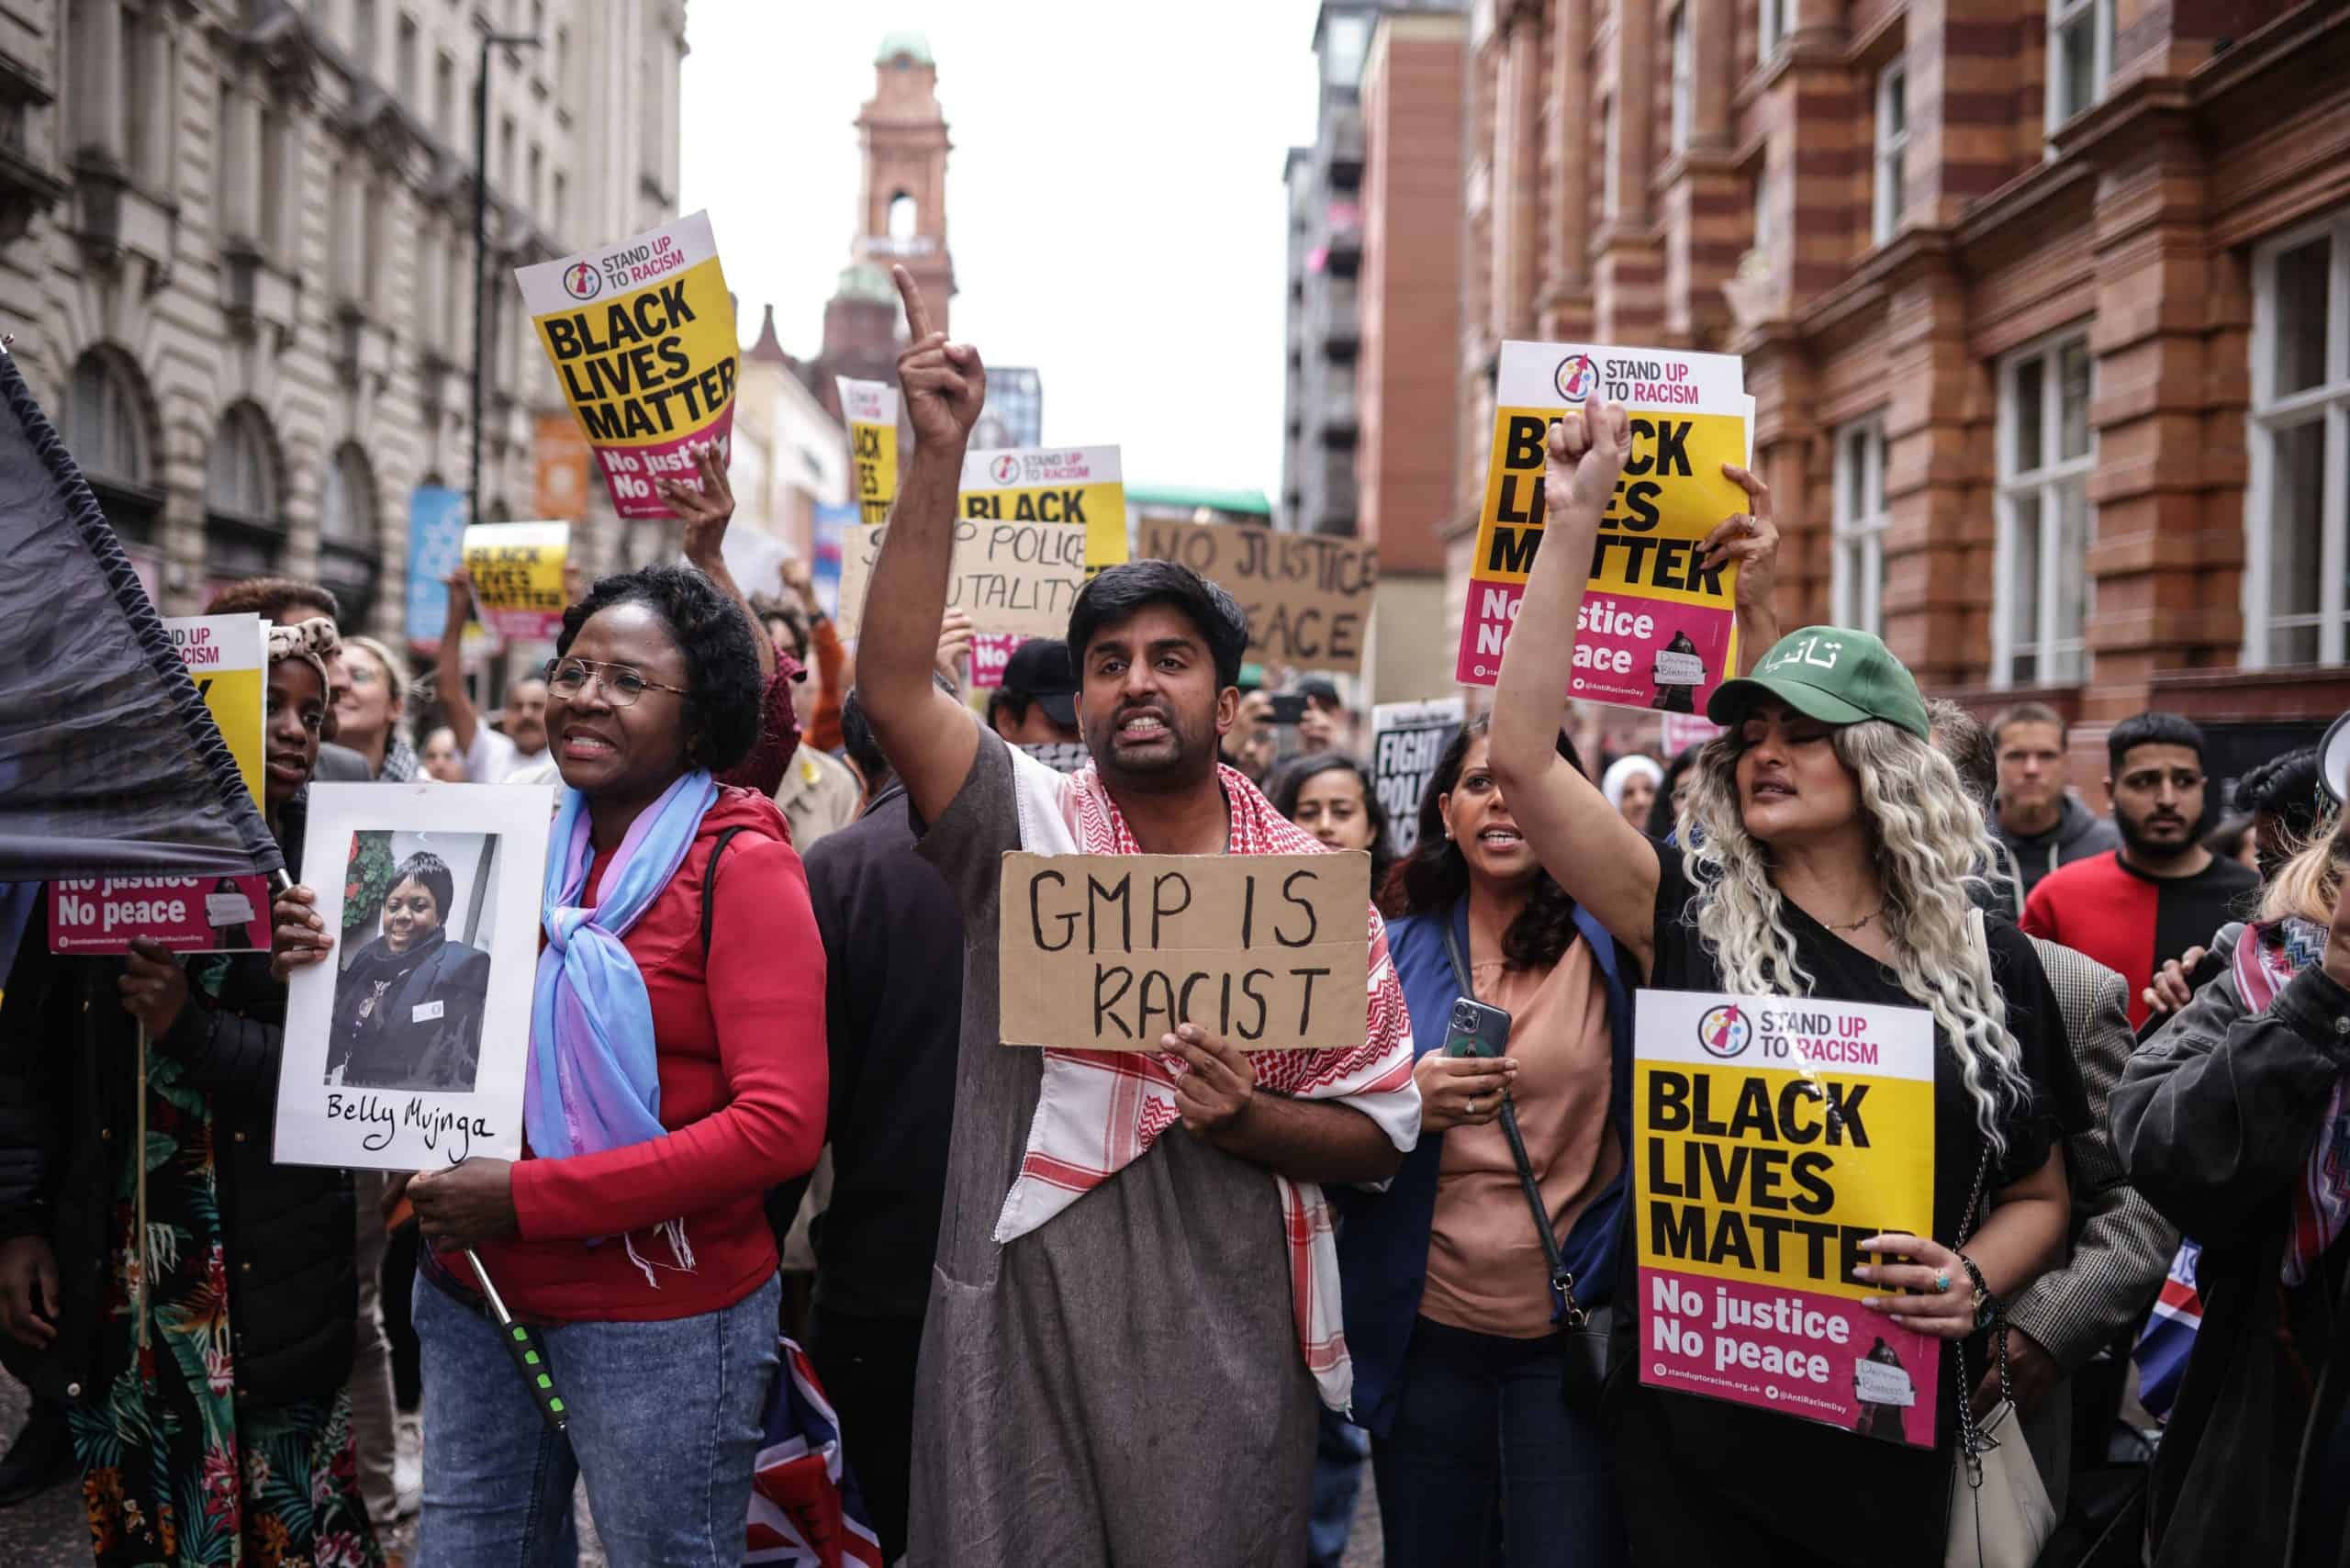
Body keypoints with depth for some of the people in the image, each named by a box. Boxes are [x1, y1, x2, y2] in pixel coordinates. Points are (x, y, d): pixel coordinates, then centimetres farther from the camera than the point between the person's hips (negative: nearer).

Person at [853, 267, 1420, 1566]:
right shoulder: (1027, 830, -1)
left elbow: (1380, 1129, 6)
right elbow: (893, 687, -18)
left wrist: (1249, 1119, -15)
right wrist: (940, 453, -25)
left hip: (1224, 1347, 1)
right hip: (1019, 1324, 0)